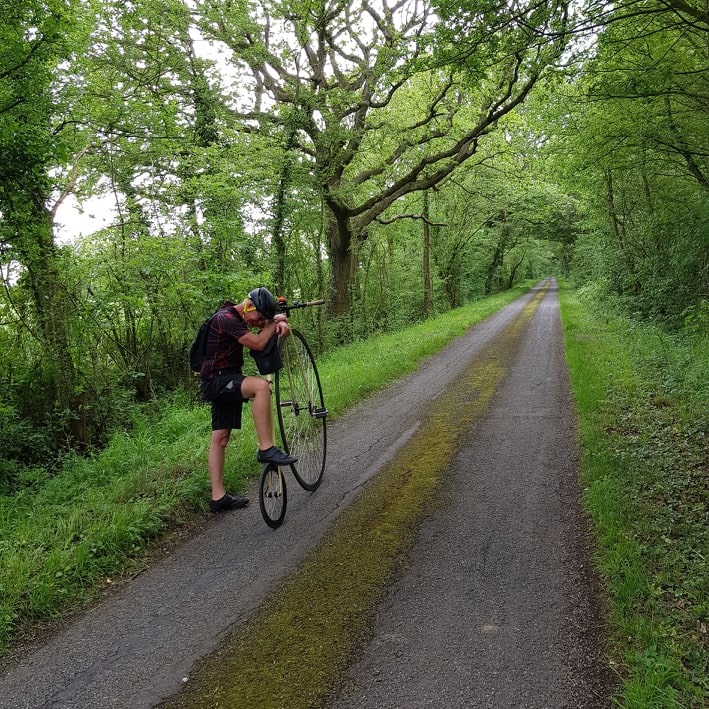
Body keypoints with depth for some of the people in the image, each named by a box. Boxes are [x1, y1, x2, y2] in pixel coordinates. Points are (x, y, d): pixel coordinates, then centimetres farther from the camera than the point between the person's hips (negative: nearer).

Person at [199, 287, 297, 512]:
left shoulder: (241, 317, 11)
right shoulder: (226, 318, -18)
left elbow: (270, 323, 16)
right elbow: (258, 343, -25)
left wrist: (281, 325, -7)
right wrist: (273, 322, -10)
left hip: (226, 383, 10)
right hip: (216, 381, -10)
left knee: (220, 438, 10)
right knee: (261, 385, -32)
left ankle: (218, 497, 16)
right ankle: (266, 449, -27)